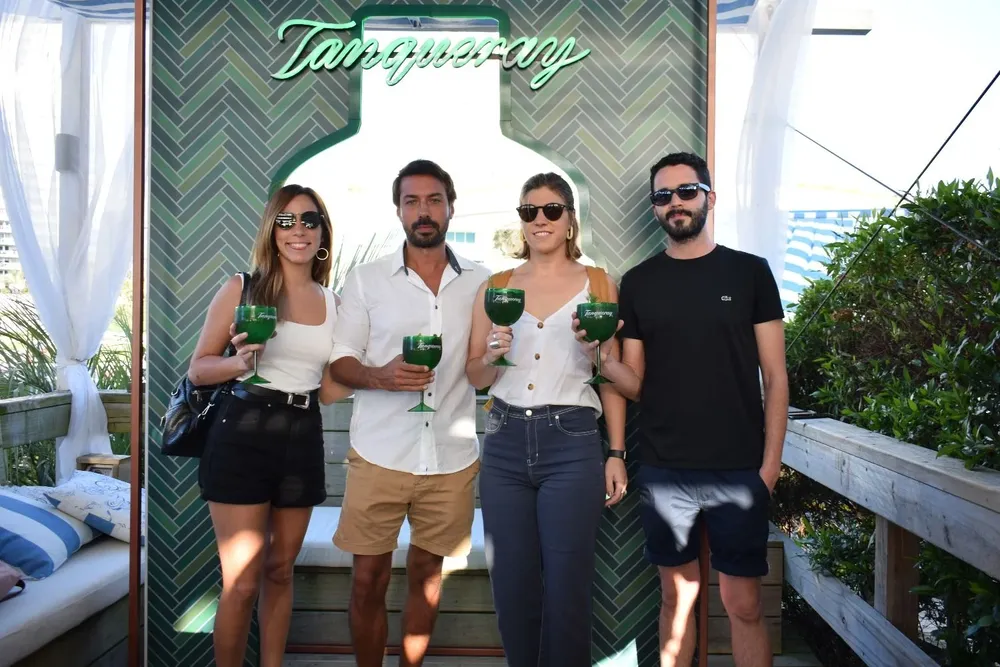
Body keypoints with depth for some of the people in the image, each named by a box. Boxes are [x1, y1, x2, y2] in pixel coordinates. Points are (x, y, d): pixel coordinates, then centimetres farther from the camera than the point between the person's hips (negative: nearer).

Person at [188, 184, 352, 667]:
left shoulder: (333, 303, 8)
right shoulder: (241, 288, -3)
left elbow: (328, 390, 11)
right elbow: (197, 369, 0)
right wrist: (239, 362, -20)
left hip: (302, 441, 4)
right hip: (243, 436, -4)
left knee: (280, 571, 16)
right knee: (242, 582, -1)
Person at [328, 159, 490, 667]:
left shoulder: (479, 282, 5)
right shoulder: (365, 279, 1)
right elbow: (339, 362, 1)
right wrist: (380, 376, -19)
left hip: (452, 458, 1)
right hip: (379, 455, -1)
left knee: (426, 576, 14)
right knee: (368, 580, 6)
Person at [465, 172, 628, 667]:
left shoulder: (598, 284, 4)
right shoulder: (495, 286, 9)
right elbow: (474, 377, 12)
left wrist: (617, 453, -2)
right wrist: (493, 355, -9)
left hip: (571, 442, -2)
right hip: (506, 441, 3)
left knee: (566, 587, 2)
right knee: (512, 584, 10)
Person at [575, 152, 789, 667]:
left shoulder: (749, 272, 2)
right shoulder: (637, 283, 6)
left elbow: (775, 377, 2)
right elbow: (637, 384, 7)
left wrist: (770, 463, -6)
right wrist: (600, 357, -14)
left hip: (738, 471, -1)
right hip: (662, 471, 2)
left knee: (743, 605, 5)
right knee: (677, 597, 13)